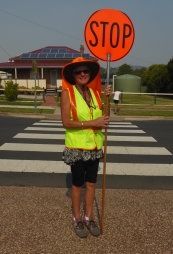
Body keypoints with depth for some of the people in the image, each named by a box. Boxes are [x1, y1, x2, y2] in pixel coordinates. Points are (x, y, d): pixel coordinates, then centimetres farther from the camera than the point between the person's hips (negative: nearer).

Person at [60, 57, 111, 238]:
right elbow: (66, 122, -17)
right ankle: (76, 219, 30)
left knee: (91, 183, 14)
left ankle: (88, 218, 32)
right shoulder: (67, 93, -11)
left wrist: (107, 99, -7)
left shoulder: (94, 92, 3)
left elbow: (102, 116, 8)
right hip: (77, 147, -4)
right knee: (77, 183, 11)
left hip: (94, 146, 5)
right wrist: (92, 123, -22)